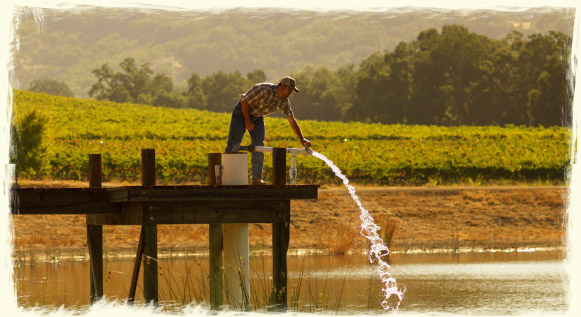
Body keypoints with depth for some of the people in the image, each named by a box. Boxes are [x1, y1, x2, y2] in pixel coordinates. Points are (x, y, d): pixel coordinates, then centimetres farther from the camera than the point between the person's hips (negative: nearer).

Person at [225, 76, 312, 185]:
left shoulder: (284, 101, -9)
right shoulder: (264, 90, -31)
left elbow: (292, 120, -2)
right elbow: (244, 102, -25)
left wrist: (302, 139, -6)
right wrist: (247, 121, -18)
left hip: (257, 117, 7)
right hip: (242, 111, -7)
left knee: (259, 145, -3)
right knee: (234, 143, -12)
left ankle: (257, 178, 0)